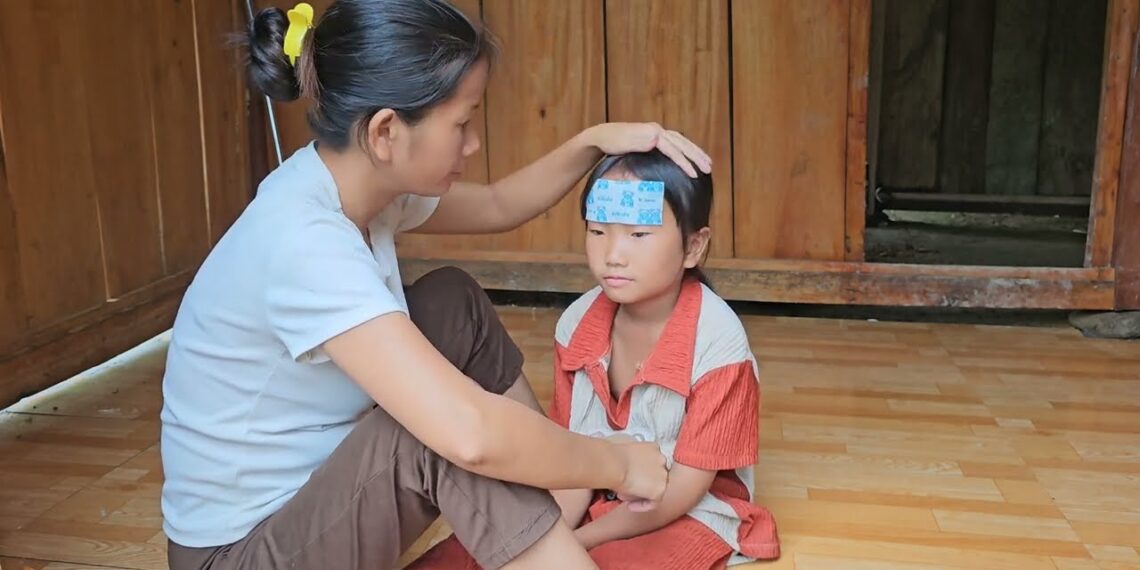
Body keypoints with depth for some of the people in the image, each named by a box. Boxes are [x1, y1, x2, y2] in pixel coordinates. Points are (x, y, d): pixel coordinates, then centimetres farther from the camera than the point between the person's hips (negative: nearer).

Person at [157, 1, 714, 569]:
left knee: (455, 305, 1)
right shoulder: (302, 239, -32)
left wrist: (592, 142, -2)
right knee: (448, 429, -31)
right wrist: (618, 463, -24)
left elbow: (498, 206, 13)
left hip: (312, 489, 9)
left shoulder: (356, 181, -5)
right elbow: (470, 436, -41)